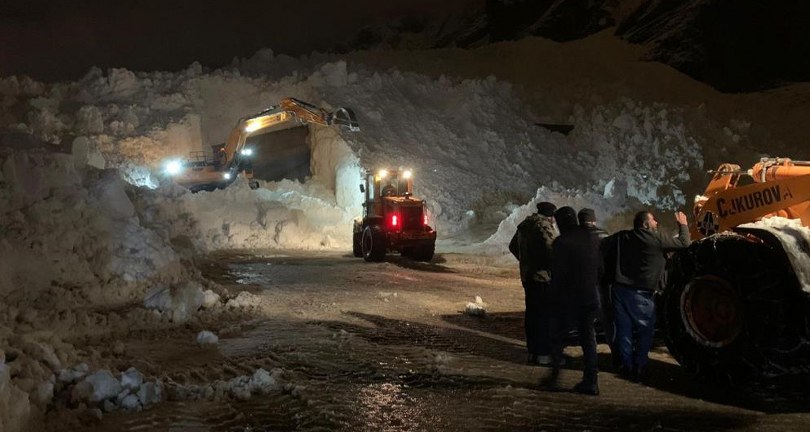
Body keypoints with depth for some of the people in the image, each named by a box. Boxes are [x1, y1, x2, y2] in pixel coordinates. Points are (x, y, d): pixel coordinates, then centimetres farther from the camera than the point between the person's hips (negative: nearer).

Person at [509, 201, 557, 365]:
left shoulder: (524, 226, 14)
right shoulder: (544, 227, -15)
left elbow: (513, 246, 26)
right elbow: (552, 250, -26)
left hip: (527, 276, 9)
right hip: (544, 277, -9)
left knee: (532, 313, 14)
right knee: (546, 315, -4)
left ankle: (532, 351, 20)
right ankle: (543, 354, -3)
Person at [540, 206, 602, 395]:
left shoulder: (561, 242, -14)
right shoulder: (593, 238, 6)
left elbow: (557, 274, -14)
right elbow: (600, 268, 11)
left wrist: (554, 297, -5)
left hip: (567, 299, -5)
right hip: (589, 297, 5)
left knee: (557, 336, 9)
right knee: (588, 337, 10)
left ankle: (555, 374, 9)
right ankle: (591, 380, 6)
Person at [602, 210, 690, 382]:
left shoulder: (622, 237, 5)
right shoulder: (657, 239, -8)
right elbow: (684, 242, -1)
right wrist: (683, 224, 17)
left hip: (620, 289, 5)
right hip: (641, 293, -5)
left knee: (624, 329, 11)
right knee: (645, 331, 8)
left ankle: (627, 365, 12)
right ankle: (639, 368, 6)